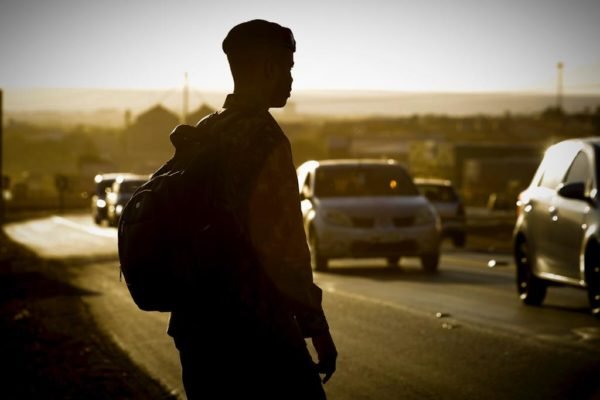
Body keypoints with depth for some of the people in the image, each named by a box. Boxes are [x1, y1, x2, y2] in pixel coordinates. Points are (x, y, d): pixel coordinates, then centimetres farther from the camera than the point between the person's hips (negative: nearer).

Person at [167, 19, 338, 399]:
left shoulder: (204, 133, 12)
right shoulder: (265, 136, -14)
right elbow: (283, 244, -18)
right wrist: (316, 324, -13)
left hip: (198, 325, 9)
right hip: (256, 329, -9)